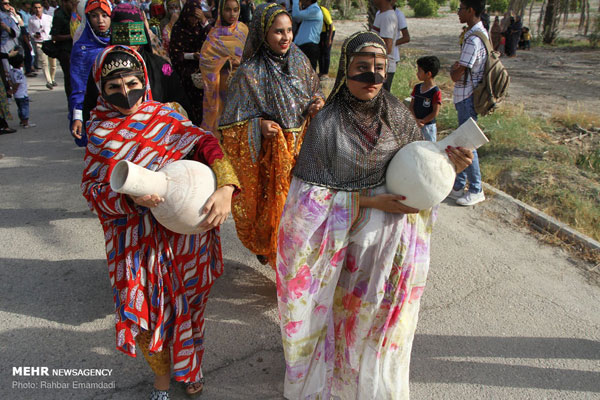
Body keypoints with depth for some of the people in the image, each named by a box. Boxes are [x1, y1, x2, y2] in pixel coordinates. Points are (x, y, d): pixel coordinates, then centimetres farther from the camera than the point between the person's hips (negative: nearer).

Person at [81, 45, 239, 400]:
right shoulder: (99, 129, 1)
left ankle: (191, 365, 45)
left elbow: (206, 143, -13)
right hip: (135, 237, 0)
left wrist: (226, 189, -31)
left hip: (182, 231, 0)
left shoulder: (165, 117, -2)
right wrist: (132, 197, -25)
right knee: (143, 311, 6)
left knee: (186, 302, 15)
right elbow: (93, 189, -4)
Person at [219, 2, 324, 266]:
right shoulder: (250, 72, -13)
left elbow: (315, 92, 14)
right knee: (271, 201, 7)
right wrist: (259, 124, -26)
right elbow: (233, 119, -9)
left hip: (300, 147, 4)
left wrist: (317, 104, -8)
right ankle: (266, 245, 35)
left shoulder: (300, 61, 2)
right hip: (268, 152, -4)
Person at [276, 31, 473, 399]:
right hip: (349, 234, -3)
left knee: (384, 310, 15)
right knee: (350, 308, 11)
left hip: (395, 236, 4)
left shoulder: (397, 112, -4)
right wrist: (371, 201, -21)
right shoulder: (328, 123, -16)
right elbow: (315, 193, -14)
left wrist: (449, 160, -17)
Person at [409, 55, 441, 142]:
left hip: (428, 125, -5)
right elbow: (411, 106, 3)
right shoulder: (416, 88, 5)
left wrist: (422, 121, -14)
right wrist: (416, 120, -10)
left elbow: (435, 112, -15)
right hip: (415, 125, 6)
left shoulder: (436, 92, -14)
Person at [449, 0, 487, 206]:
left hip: (468, 98, -10)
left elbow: (456, 76, -21)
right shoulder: (482, 33, 12)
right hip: (466, 97, 10)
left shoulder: (473, 39, -22)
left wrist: (453, 68, -1)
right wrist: (457, 68, 0)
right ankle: (458, 186, 26)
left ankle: (476, 190, 12)